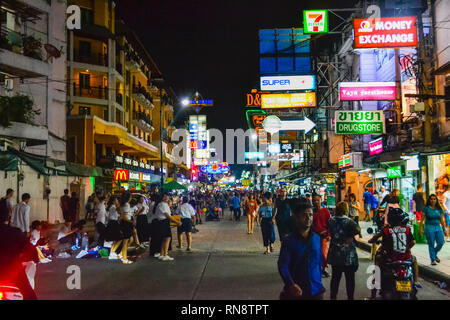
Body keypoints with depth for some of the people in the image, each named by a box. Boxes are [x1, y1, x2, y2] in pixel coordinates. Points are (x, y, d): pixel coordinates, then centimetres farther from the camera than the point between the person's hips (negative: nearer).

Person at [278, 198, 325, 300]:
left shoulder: (317, 238, 1)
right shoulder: (289, 241, -10)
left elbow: (319, 262, 11)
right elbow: (282, 266, -16)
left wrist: (318, 282, 13)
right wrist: (291, 284, -30)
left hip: (315, 291, 3)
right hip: (295, 291, -3)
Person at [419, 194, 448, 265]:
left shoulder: (439, 209, 8)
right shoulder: (426, 208, -3)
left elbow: (442, 220, 12)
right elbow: (422, 219, -3)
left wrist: (444, 229, 12)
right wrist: (421, 229, -8)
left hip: (438, 227, 4)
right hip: (429, 227, -4)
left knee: (441, 243, -4)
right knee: (431, 245, 0)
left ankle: (435, 254, 24)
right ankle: (433, 260, 11)